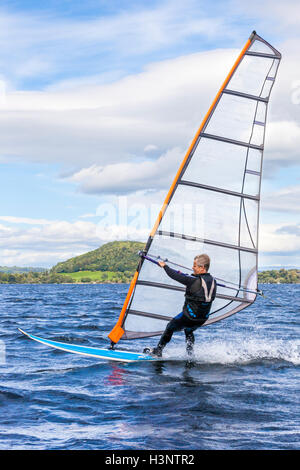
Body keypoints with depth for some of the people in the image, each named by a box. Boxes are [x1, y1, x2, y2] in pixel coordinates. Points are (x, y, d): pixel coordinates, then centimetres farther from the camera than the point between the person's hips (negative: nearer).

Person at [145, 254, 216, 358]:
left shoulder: (194, 281, -22)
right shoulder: (213, 281, -1)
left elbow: (176, 276, -14)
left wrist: (164, 266, 3)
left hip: (188, 316, -6)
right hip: (203, 319, 6)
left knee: (170, 327, 18)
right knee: (189, 331, 34)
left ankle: (158, 351, 29)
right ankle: (190, 354, 25)